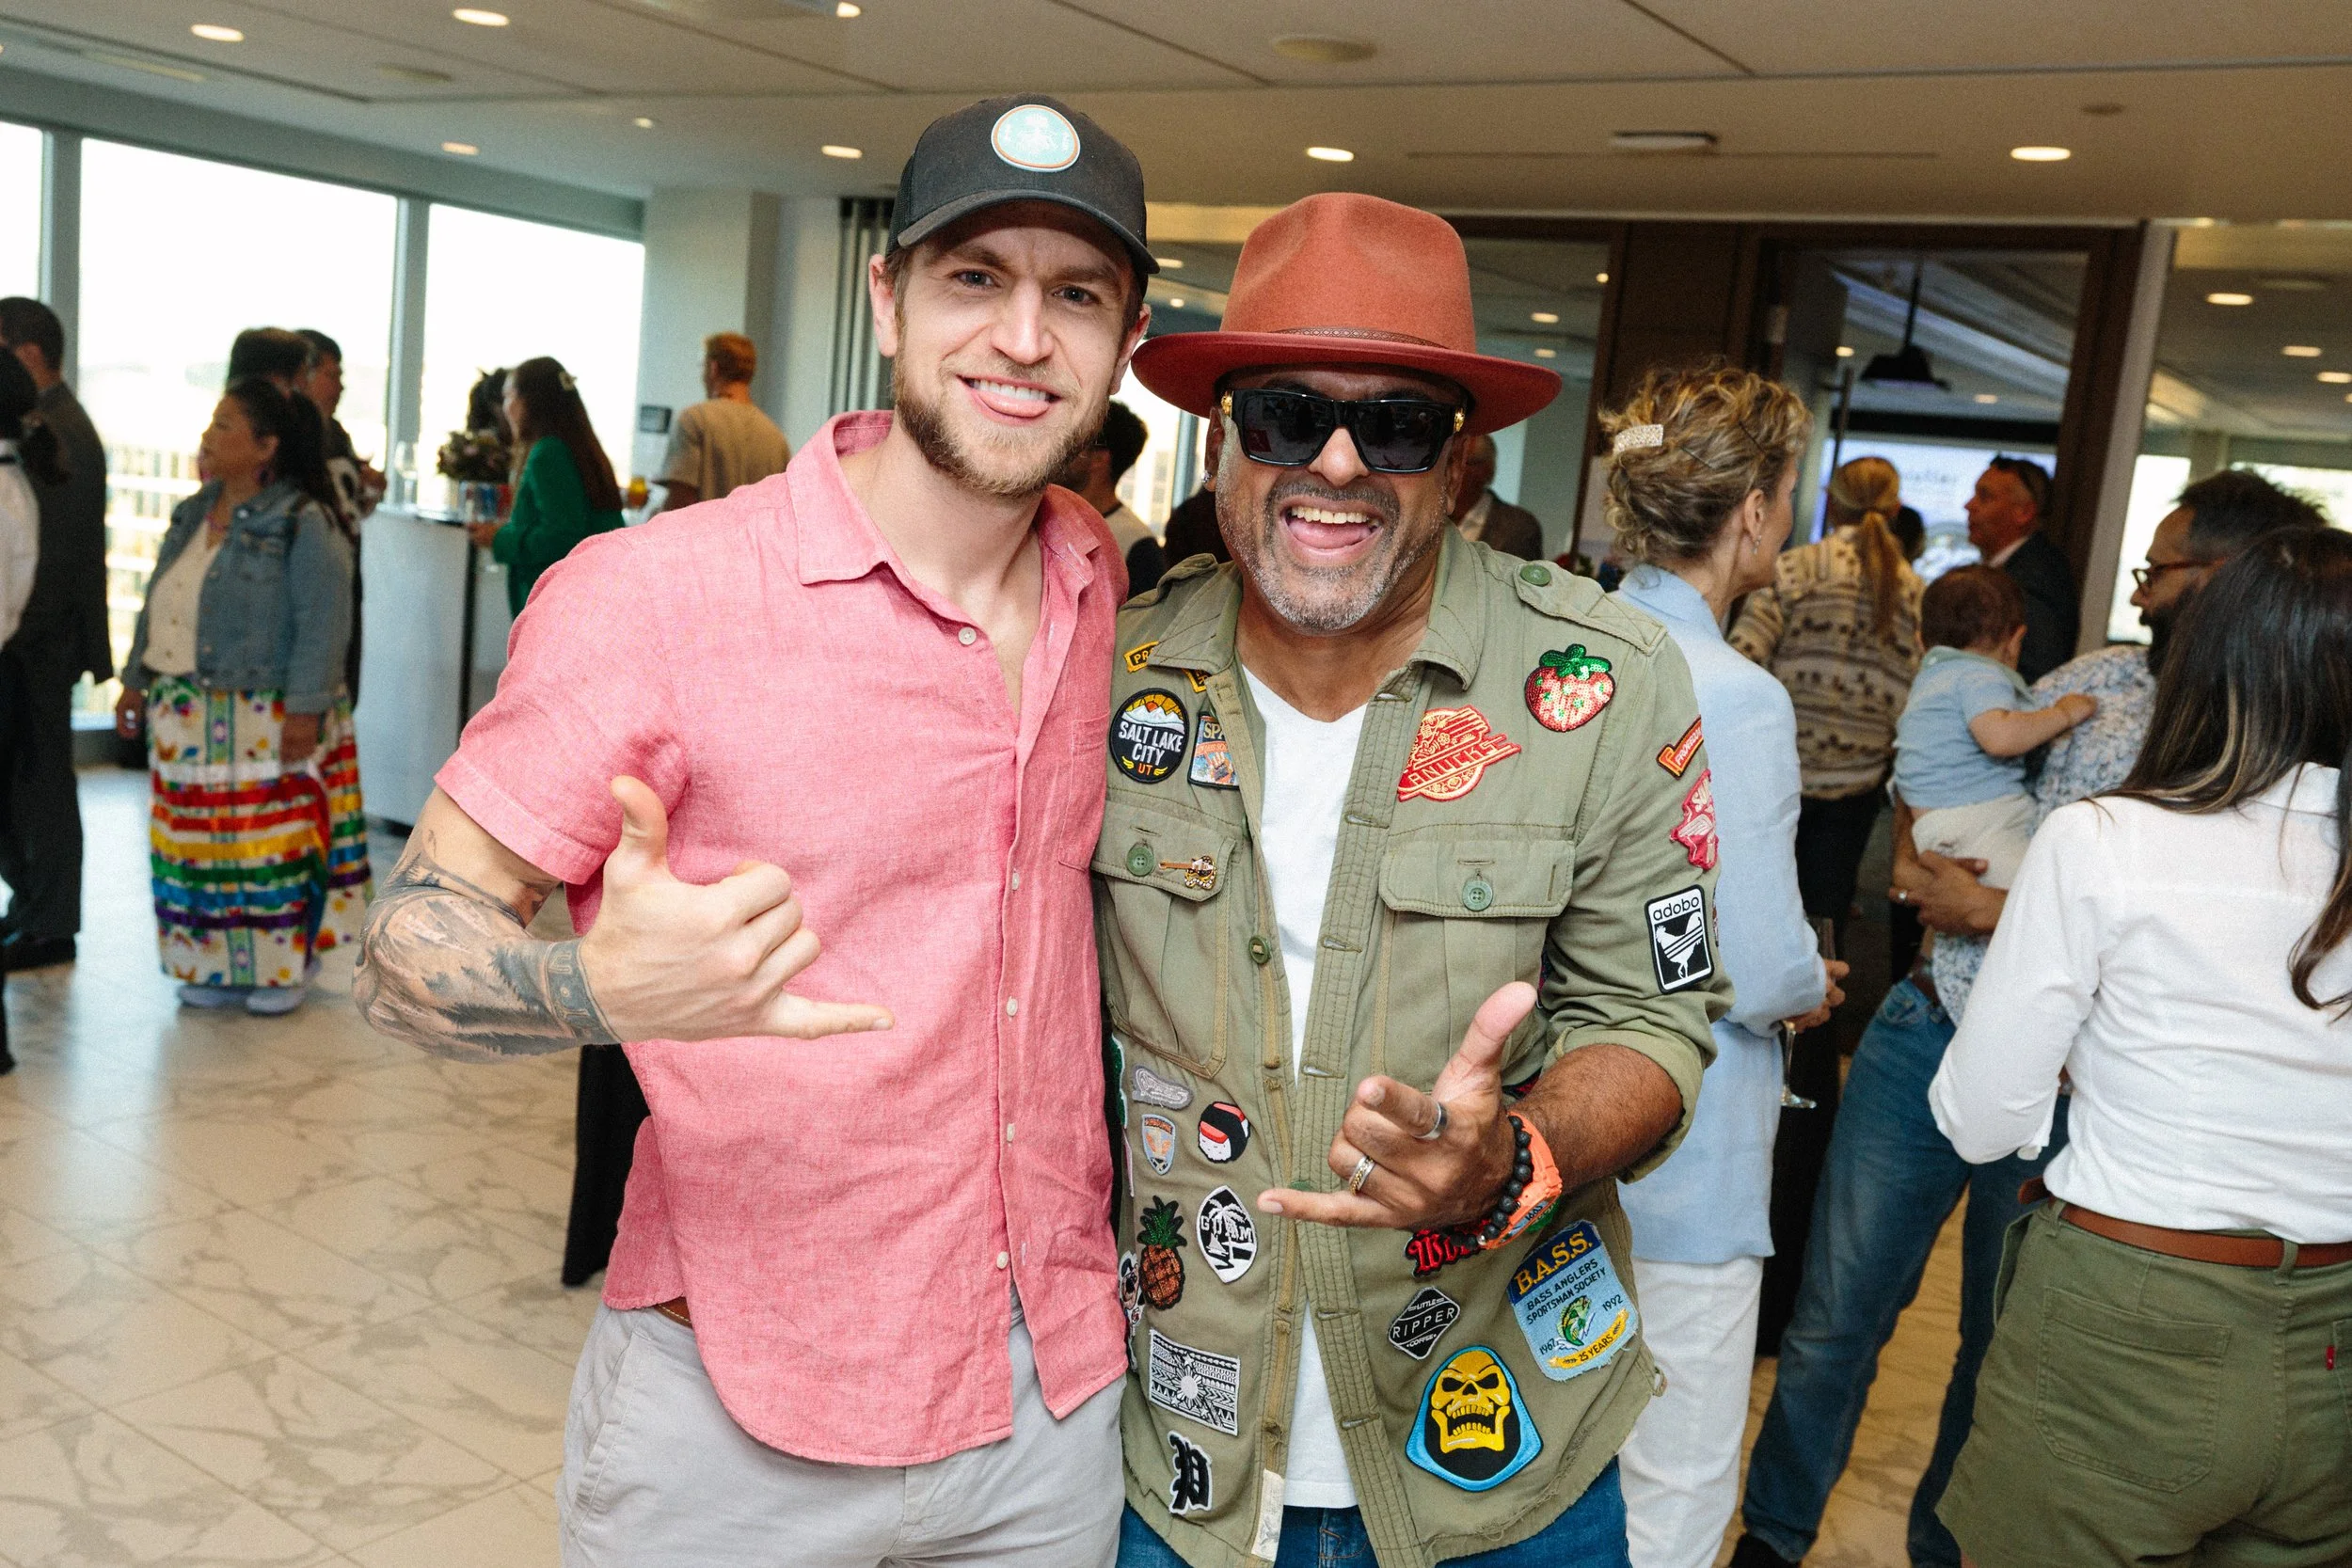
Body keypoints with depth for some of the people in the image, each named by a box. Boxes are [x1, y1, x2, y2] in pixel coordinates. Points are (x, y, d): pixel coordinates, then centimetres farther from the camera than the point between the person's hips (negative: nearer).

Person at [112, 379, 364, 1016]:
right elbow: (156, 605, 19)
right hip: (188, 714, 7)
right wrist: (136, 681, 17)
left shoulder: (303, 525, -12)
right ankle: (214, 964, 22)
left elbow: (322, 622, -17)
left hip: (265, 719, -7)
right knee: (199, 842, 10)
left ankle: (283, 964, 14)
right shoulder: (191, 515, 12)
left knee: (271, 840, 0)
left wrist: (305, 708, -21)